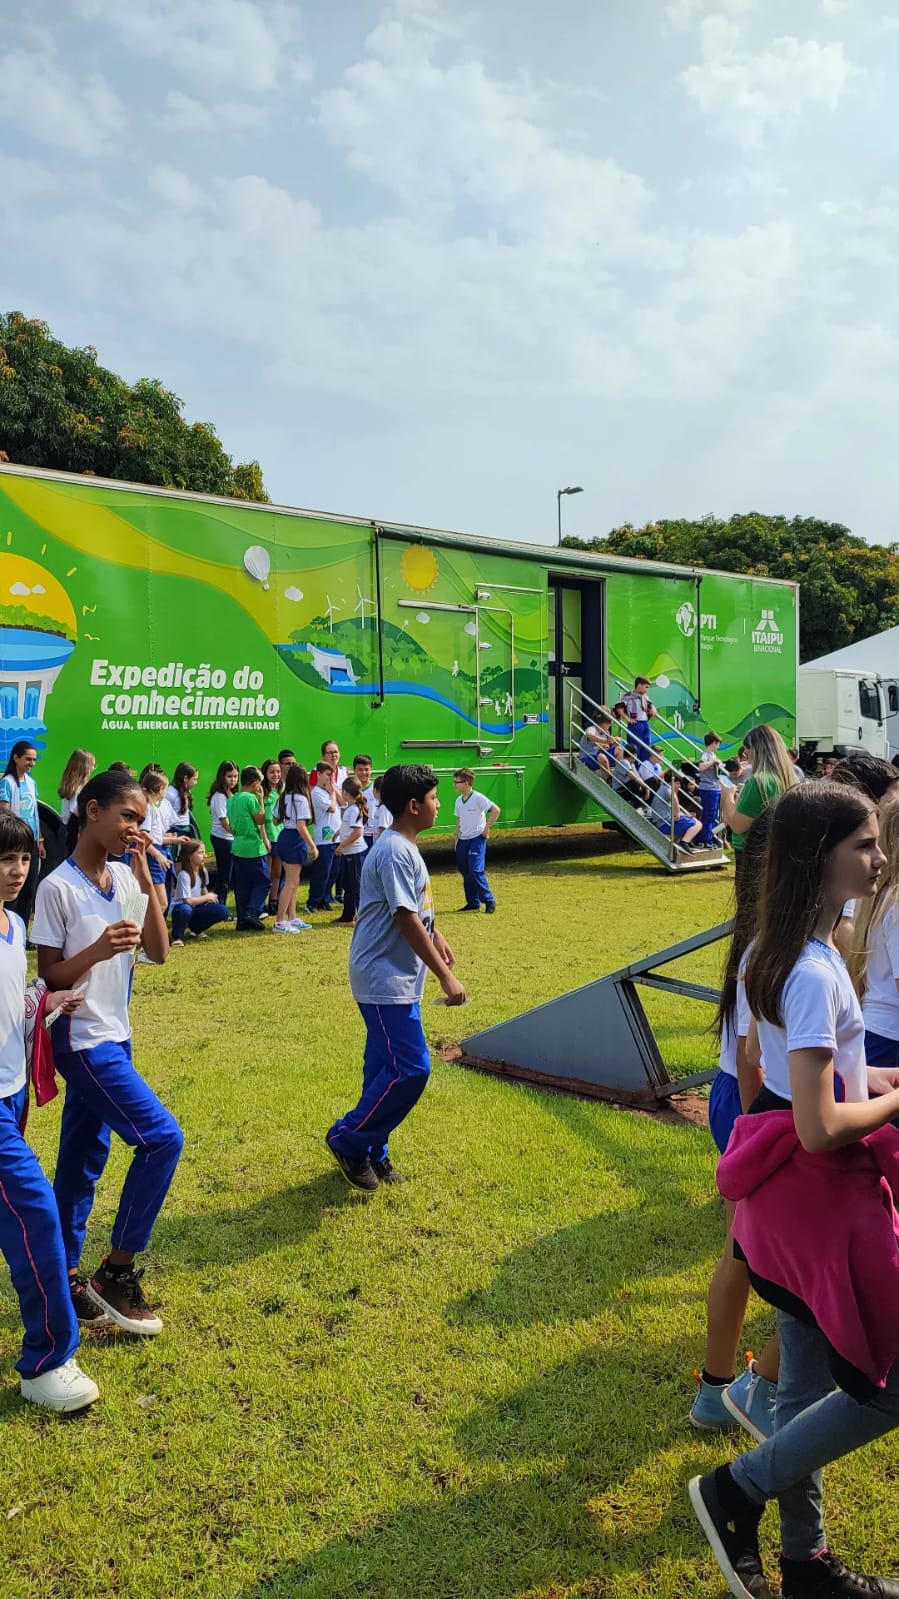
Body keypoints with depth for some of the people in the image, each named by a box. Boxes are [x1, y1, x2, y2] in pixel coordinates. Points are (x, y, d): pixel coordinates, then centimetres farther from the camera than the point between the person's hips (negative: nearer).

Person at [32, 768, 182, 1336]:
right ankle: (115, 1274, 3)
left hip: (115, 1036, 7)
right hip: (83, 1042, -7)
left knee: (84, 1158, 15)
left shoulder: (125, 878, 4)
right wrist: (98, 950, -29)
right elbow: (50, 977, -12)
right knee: (163, 1137, -11)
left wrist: (147, 882, -7)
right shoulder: (58, 887, -16)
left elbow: (159, 952, 1)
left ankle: (66, 1277, 28)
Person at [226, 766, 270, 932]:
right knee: (262, 882, 1)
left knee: (241, 885, 10)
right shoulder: (251, 798, -13)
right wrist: (260, 799, -5)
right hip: (253, 847, -8)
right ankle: (252, 913, -10)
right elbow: (261, 820, -9)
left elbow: (231, 826, 15)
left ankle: (241, 919, 11)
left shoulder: (231, 799, 11)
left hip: (237, 846, 8)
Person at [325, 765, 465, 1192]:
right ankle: (348, 1140, 6)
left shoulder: (404, 847, 11)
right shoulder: (394, 852, -20)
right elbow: (406, 920, -24)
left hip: (396, 979, 10)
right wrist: (446, 976, -22)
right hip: (385, 981, -10)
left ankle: (371, 1151, 26)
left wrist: (436, 938, 24)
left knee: (387, 1069, 15)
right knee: (410, 1068, -8)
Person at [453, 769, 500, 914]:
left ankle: (489, 901, -3)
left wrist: (486, 828, -15)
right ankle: (473, 903, 19)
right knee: (465, 872, 9)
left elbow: (496, 810, -17)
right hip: (463, 840, 8)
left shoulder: (478, 798, -13)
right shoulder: (458, 800, 10)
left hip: (477, 839, -8)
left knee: (476, 871, -15)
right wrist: (456, 840, 16)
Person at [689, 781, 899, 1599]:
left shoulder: (781, 950, 5)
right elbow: (820, 1128, -26)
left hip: (790, 1188, 9)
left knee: (810, 1388, 21)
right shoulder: (815, 972, -24)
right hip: (820, 1192, -9)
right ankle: (739, 1489, 15)